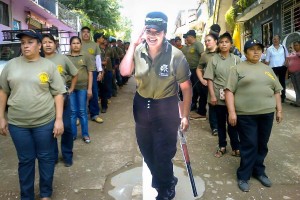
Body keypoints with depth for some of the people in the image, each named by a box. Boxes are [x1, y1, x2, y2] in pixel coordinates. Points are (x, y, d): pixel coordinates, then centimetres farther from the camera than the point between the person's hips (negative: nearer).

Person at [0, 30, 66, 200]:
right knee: (25, 160, 13)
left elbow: (58, 94, -3)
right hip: (17, 123, 2)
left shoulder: (49, 66, -1)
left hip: (45, 122, -1)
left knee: (46, 158, 11)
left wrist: (59, 119, -9)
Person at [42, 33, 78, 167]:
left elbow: (74, 74, 10)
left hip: (62, 97, 0)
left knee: (66, 127, 4)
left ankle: (67, 155, 21)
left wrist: (71, 89, 5)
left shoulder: (63, 58, 0)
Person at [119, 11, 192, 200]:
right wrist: (133, 44, -21)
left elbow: (186, 87, -11)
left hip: (166, 108, -5)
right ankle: (166, 180, 50)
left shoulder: (176, 56, -17)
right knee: (147, 150, 21)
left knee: (163, 154, 6)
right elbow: (125, 71, -19)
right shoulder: (138, 50, -7)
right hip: (142, 106, 5)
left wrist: (185, 115, -9)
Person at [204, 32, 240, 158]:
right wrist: (212, 95, -9)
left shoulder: (236, 59, 3)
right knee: (220, 122, 12)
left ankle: (235, 147, 20)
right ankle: (222, 146, 26)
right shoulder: (213, 59, 0)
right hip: (219, 97, 0)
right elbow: (209, 79, -3)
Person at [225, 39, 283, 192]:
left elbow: (276, 91, 18)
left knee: (262, 145, 13)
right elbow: (229, 91, -8)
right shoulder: (238, 69, 0)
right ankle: (243, 176, 13)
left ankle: (259, 171, 30)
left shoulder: (267, 69, 15)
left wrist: (279, 110, 11)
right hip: (245, 114, -5)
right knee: (249, 145, -1)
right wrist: (232, 112, -15)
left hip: (266, 113, 5)